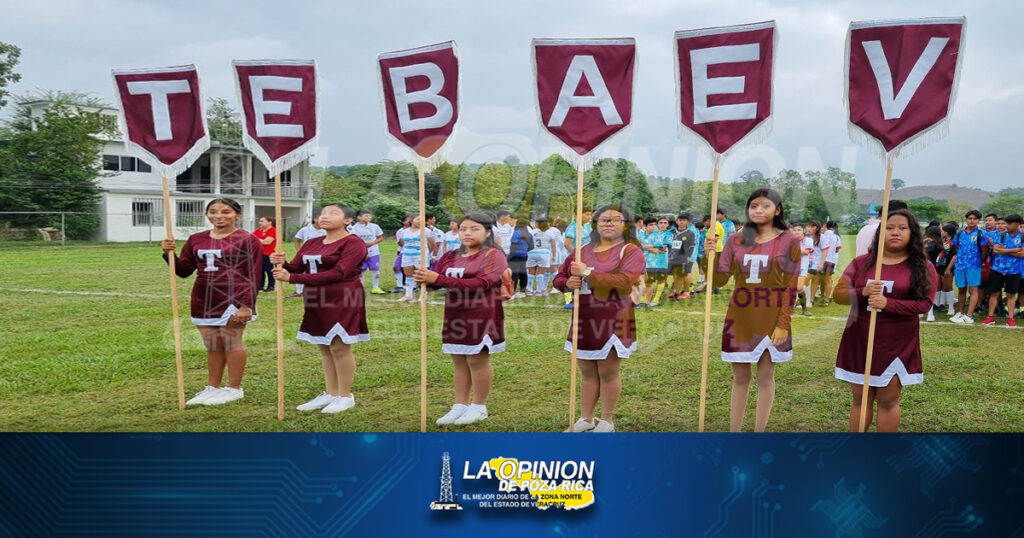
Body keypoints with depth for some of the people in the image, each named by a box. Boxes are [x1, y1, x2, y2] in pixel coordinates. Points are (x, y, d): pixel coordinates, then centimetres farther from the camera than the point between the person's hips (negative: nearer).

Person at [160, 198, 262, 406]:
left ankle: (234, 389, 14)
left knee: (231, 342, 2)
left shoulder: (247, 240, -5)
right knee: (212, 345, 12)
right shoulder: (196, 239, 11)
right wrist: (170, 254, -4)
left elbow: (253, 276, -8)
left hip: (233, 300, -5)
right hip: (203, 301, 5)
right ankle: (212, 388, 24)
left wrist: (247, 305, -14)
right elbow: (184, 271, 14)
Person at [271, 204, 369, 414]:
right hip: (316, 301, 8)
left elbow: (338, 273, -22)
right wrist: (283, 263, -15)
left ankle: (346, 396, 9)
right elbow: (296, 268, 12)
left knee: (340, 347, -3)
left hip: (342, 301, -7)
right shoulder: (312, 243, 14)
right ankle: (331, 393, 22)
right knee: (325, 348, 12)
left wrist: (293, 278, -24)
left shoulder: (354, 243, -11)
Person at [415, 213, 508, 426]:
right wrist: (424, 277, -20)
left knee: (478, 360, 3)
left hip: (481, 317, -6)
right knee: (459, 361, 11)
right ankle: (460, 405, 21)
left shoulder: (494, 255, -10)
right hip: (455, 315, 6)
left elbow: (481, 284, -23)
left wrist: (438, 279, -27)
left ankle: (479, 407, 16)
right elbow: (436, 278, 8)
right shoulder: (451, 256, 12)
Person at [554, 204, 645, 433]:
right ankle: (586, 420, 27)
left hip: (613, 321, -5)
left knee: (608, 372, 6)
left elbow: (624, 282, -23)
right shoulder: (582, 250, 9)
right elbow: (559, 278, 13)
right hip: (583, 320, 5)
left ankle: (607, 422, 21)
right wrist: (568, 283, -11)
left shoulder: (631, 251, -7)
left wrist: (587, 273, -22)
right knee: (588, 373, 15)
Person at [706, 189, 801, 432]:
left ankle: (759, 432, 18)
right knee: (740, 377, 10)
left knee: (765, 376, 7)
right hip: (740, 316, 2)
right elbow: (719, 279, 1)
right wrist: (710, 254, -14)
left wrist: (783, 324, -11)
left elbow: (791, 287, -5)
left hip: (771, 318, -2)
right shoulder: (736, 241, 4)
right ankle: (734, 431, 20)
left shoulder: (788, 241, -2)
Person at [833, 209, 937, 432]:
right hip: (859, 341, 2)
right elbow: (838, 294, -1)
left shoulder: (923, 267, -1)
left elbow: (924, 303, -10)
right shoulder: (861, 262, 3)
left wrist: (887, 303, -23)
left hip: (898, 344, -2)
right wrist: (862, 292, -20)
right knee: (860, 398, 10)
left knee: (888, 400, 6)